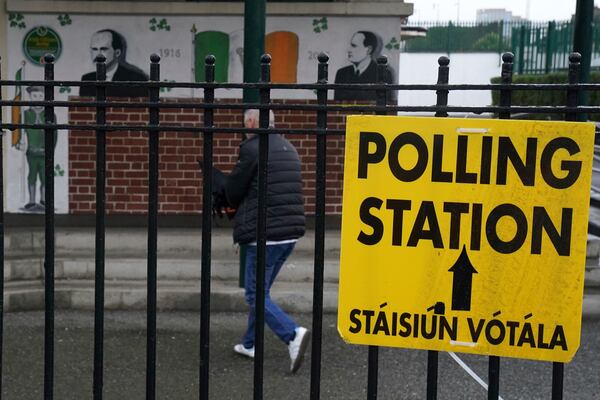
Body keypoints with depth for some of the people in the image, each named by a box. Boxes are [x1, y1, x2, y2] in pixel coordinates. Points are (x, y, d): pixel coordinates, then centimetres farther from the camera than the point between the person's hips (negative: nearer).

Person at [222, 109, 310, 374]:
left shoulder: (252, 149, -12)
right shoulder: (289, 149, 14)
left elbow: (232, 192, -6)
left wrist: (237, 206, 17)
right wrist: (246, 206, 15)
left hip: (264, 234, -8)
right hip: (290, 232, 8)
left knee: (256, 295, 0)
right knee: (262, 291, 19)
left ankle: (293, 334, -17)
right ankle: (250, 344, 28)